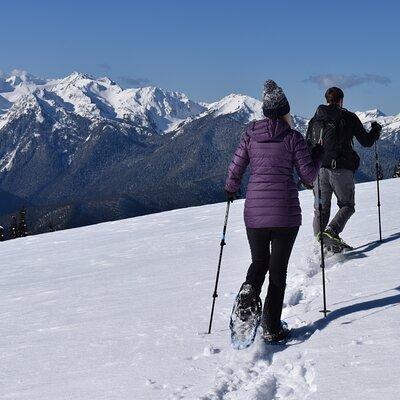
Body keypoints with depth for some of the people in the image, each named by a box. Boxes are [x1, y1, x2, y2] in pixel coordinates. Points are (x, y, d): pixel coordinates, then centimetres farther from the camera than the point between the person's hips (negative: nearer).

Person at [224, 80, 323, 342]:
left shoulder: (250, 134, 4)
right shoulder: (293, 137, -2)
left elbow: (235, 170, 5)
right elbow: (308, 175, -1)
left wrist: (231, 190, 25)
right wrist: (318, 155, 17)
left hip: (255, 210, 2)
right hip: (286, 212, -2)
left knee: (259, 261, 21)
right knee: (278, 268, 7)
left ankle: (250, 291, -11)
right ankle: (272, 327, 5)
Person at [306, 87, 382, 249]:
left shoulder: (315, 120, 13)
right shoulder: (349, 118, 4)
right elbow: (366, 142, 7)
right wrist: (376, 130, 28)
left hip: (319, 169, 3)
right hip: (341, 169, -3)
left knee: (321, 208, 12)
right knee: (347, 205, 12)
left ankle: (320, 240, -2)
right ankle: (331, 231, -13)